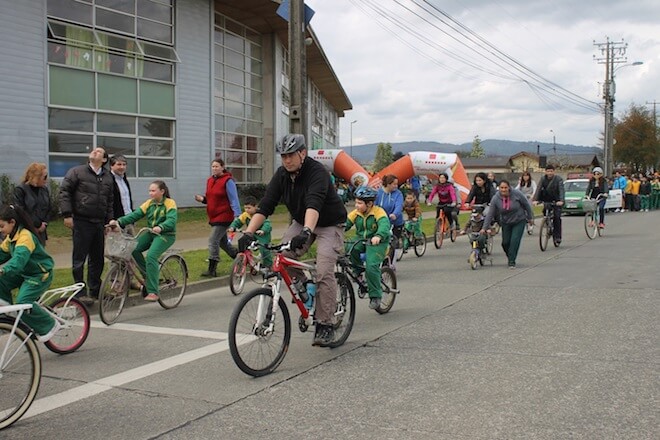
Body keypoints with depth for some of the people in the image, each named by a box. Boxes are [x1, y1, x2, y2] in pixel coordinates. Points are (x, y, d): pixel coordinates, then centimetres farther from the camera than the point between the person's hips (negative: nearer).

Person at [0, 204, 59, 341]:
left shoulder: (25, 236, -25)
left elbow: (20, 258, -41)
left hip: (40, 275, -9)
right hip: (23, 273, 9)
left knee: (22, 302, -23)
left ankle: (49, 326, -5)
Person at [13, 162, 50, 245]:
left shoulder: (44, 190, 12)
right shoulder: (20, 190, -7)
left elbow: (48, 209, 16)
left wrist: (44, 223, -2)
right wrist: (38, 225, -12)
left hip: (41, 232, 6)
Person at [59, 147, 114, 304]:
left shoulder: (108, 177, 15)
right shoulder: (77, 172, 0)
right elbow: (64, 191, -4)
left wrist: (109, 220, 14)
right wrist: (67, 214, -11)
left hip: (99, 223, 5)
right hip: (81, 222, -5)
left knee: (97, 259, 10)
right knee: (79, 259, -2)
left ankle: (95, 290, 22)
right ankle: (81, 293, 4)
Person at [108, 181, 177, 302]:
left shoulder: (169, 203, -7)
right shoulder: (149, 203, 8)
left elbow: (171, 220, -23)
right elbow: (135, 215, -3)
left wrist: (160, 227, -43)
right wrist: (119, 221, -19)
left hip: (165, 234, -6)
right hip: (150, 233, 6)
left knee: (151, 256, -28)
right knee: (133, 248, -19)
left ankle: (153, 292, -23)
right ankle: (148, 276, -1)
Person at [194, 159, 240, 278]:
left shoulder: (228, 181, -11)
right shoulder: (210, 180, 12)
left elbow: (234, 200, -13)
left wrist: (237, 215, -19)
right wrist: (202, 199, 1)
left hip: (224, 217, -9)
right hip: (214, 217, 9)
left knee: (213, 240, -12)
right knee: (222, 241, 17)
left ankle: (212, 269, -7)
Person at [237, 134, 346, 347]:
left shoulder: (317, 171, -27)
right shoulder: (281, 175, -9)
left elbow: (314, 204, -45)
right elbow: (265, 205, -16)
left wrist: (307, 232, -61)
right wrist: (248, 233, -29)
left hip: (329, 224, -6)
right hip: (301, 222, 6)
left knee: (324, 271, -21)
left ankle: (326, 325, -10)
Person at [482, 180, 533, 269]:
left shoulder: (517, 194, -20)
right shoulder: (495, 199, -15)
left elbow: (526, 205, -5)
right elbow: (490, 214, -11)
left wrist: (530, 217, 3)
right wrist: (485, 227, -14)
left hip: (519, 221, -2)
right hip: (506, 223, 2)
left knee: (515, 241, -13)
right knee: (505, 242, 2)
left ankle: (512, 262, -3)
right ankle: (510, 257, 30)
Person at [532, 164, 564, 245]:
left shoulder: (558, 179, -14)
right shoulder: (543, 179, -6)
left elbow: (561, 190, -26)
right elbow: (538, 189, -16)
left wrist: (561, 201, -42)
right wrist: (535, 200, -31)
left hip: (556, 201, -4)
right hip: (547, 200, 4)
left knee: (557, 217, -14)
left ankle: (557, 236, -8)